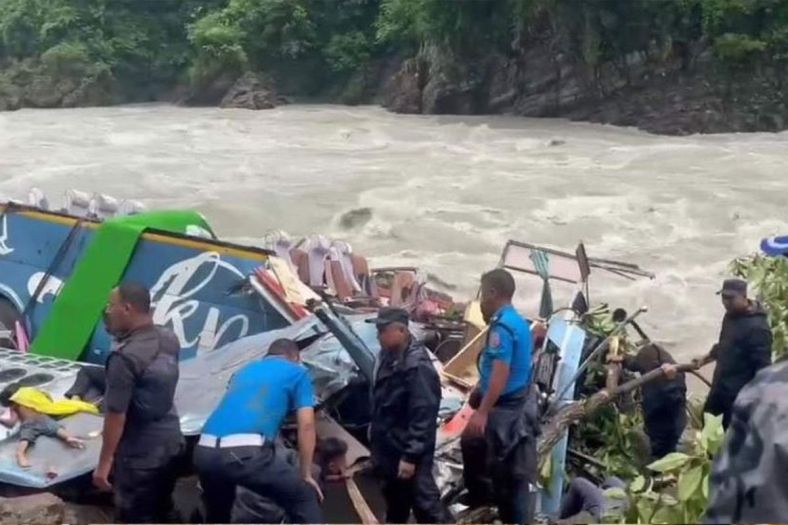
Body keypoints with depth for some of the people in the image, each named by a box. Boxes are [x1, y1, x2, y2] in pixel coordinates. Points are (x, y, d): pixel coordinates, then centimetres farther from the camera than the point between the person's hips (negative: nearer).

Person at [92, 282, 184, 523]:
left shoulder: (125, 357, -26)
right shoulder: (169, 338, -2)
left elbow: (116, 416, -22)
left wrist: (104, 462, -12)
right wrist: (119, 332, 8)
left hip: (140, 452, -8)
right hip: (171, 440, 8)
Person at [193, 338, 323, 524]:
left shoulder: (245, 370, 35)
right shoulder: (297, 372, 18)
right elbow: (306, 425, 10)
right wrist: (305, 474, 18)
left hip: (204, 451, 6)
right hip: (245, 451, -6)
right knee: (305, 499, 11)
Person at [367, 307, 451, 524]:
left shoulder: (417, 365, -25)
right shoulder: (389, 356, 5)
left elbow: (423, 415, -26)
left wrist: (411, 456, -25)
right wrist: (376, 436, 20)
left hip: (408, 451, -9)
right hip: (390, 447, 9)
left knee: (424, 502, -5)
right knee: (395, 499, 24)